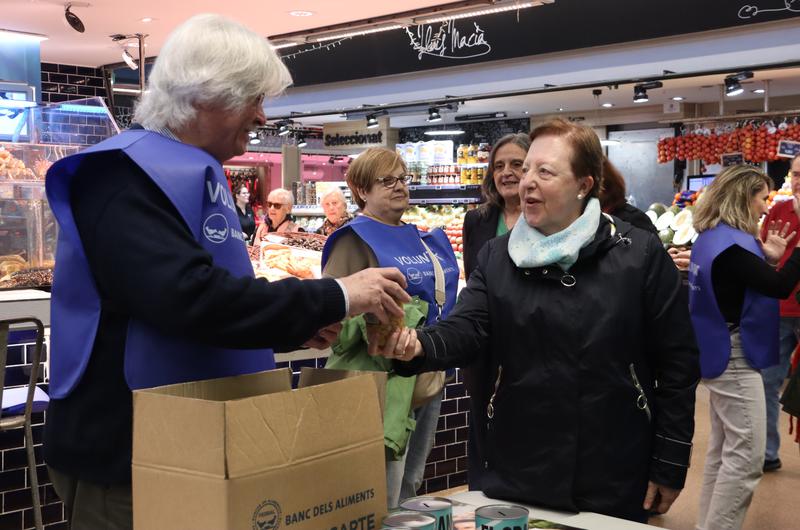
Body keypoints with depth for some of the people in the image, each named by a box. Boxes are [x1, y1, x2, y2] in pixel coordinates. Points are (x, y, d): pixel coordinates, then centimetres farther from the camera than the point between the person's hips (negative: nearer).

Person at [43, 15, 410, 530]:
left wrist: (294, 327, 5)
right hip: (127, 453, -9)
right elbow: (189, 297, -32)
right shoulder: (126, 176, -19)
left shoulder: (195, 174, 13)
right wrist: (334, 297, -27)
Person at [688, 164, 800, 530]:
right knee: (745, 457, -6)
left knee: (722, 449, 16)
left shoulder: (713, 238, 9)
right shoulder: (731, 243, -21)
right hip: (735, 358, -10)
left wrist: (767, 258, 4)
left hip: (721, 354, 10)